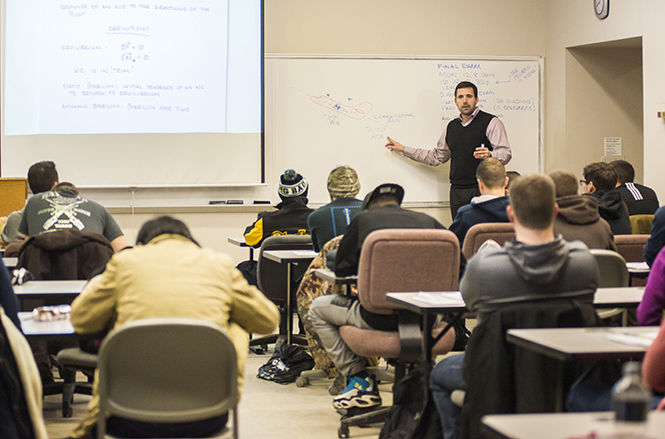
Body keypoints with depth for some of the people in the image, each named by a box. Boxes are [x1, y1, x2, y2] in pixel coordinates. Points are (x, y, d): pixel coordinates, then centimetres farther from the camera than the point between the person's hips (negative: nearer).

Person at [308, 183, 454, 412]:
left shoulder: (363, 220, 4)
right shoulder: (429, 221, 10)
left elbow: (341, 269, 10)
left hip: (382, 317, -4)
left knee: (317, 309, 21)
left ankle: (359, 379, 15)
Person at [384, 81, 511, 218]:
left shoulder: (491, 123, -2)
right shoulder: (451, 127, 18)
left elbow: (505, 154, -8)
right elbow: (437, 157, 26)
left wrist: (489, 155, -30)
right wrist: (403, 149, 28)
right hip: (457, 190, 5)